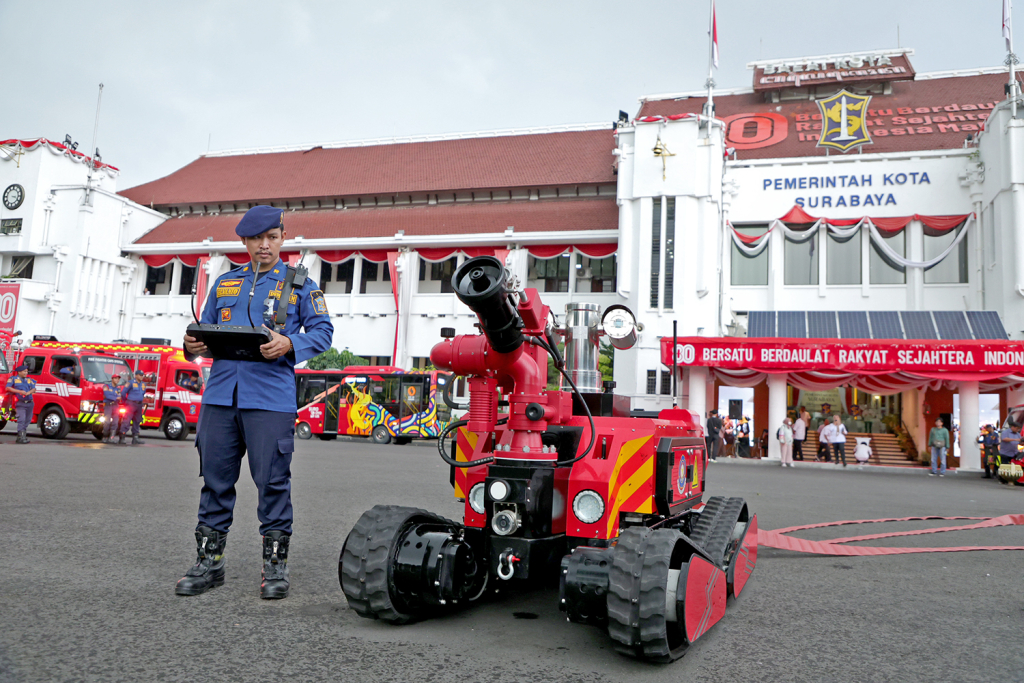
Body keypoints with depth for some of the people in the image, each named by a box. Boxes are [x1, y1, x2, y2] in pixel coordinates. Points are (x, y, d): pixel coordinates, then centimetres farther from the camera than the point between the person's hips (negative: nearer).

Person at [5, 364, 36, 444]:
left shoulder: (29, 380, 16)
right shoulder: (13, 379, 4)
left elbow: (34, 389, 9)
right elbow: (8, 388, -6)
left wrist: (29, 392, -14)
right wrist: (20, 391, -15)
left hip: (29, 403, 5)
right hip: (20, 403, -5)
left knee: (28, 420, 8)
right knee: (22, 419, -15)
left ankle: (24, 435, 18)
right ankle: (20, 437, -15)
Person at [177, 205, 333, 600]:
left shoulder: (300, 284, 8)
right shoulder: (224, 283, 20)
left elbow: (323, 332, 1)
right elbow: (207, 330, 23)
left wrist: (290, 344, -17)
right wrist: (193, 345, 0)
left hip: (270, 399, -4)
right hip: (220, 394, 4)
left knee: (272, 481, -2)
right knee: (215, 478, 8)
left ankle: (275, 565, 10)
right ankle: (209, 562, 20)